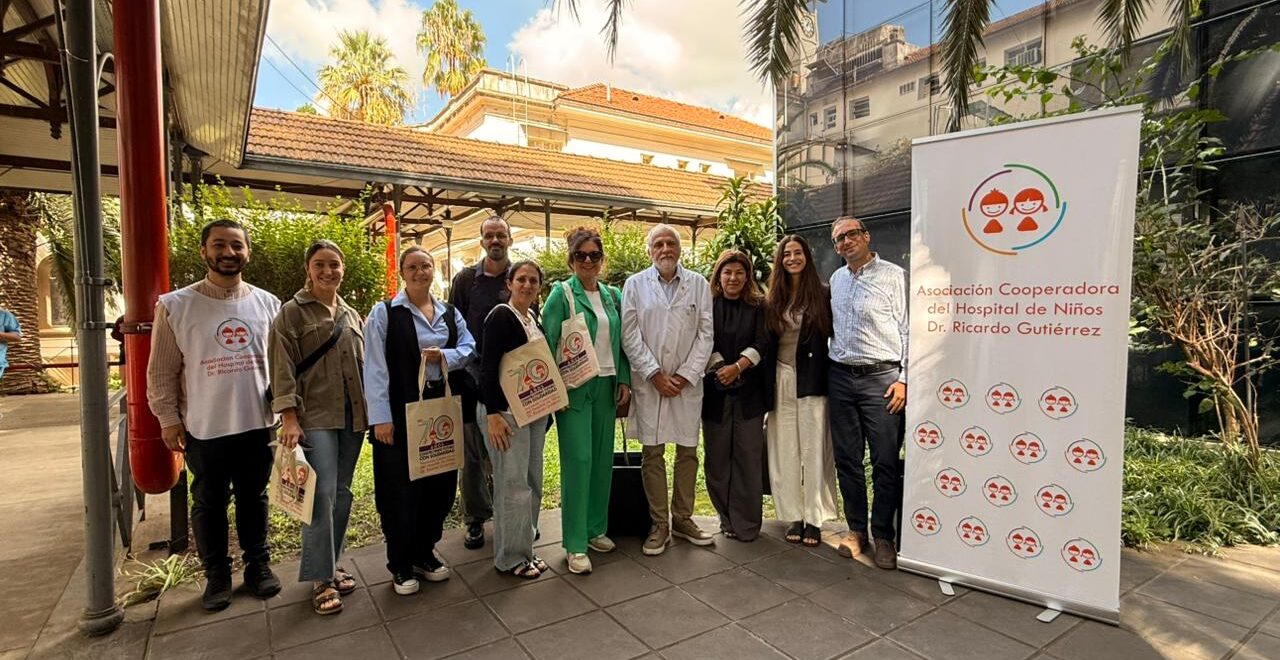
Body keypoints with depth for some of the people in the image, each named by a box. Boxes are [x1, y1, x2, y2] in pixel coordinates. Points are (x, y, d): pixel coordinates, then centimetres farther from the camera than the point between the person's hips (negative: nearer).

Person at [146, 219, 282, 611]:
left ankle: (258, 563, 31)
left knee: (254, 499, 15)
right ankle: (217, 574, 30)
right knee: (209, 504, 13)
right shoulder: (176, 305, -5)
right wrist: (168, 418, -3)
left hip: (258, 424, 2)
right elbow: (162, 371, -1)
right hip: (204, 429, -1)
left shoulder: (267, 304, 1)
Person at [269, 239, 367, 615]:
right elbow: (283, 368, -7)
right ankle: (321, 578, 3)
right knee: (323, 493, -9)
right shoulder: (292, 312, -1)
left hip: (352, 416, 5)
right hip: (315, 417, -5)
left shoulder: (351, 315, 15)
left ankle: (332, 565, 23)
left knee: (342, 493, 10)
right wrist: (289, 417, -15)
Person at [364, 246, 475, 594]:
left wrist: (444, 355, -14)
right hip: (401, 412, -4)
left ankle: (425, 553, 31)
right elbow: (375, 367, -9)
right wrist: (381, 416, -15)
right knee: (401, 488, 4)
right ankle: (401, 565, 22)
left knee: (440, 484, 11)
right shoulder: (384, 312, -4)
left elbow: (469, 350, 7)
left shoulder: (450, 313, 11)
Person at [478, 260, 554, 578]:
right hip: (505, 410, -8)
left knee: (532, 481, 13)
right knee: (512, 484, -1)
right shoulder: (501, 316, -11)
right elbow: (488, 367, -17)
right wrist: (493, 414, -21)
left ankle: (524, 549, 28)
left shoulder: (535, 319, 12)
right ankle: (509, 558, 15)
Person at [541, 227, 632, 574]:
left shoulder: (613, 295, 11)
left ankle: (596, 528, 26)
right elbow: (548, 343, -7)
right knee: (578, 460, -5)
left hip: (606, 385, 5)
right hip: (574, 387, -5)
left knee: (603, 458, 10)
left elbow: (621, 341, 13)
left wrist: (624, 380, 5)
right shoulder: (561, 294, -4)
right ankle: (575, 544, 6)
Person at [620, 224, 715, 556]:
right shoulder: (635, 284, 3)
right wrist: (655, 374, -9)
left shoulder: (699, 284, 6)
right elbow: (630, 335, -2)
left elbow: (705, 334, 2)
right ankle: (659, 524, 15)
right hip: (649, 382, -1)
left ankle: (682, 518, 24)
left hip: (688, 381, 1)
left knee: (688, 451, 8)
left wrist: (686, 375, -7)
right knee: (652, 453, 3)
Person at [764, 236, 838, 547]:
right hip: (781, 379, 3)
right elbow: (766, 342, 9)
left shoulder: (823, 294, 1)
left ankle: (814, 519, 13)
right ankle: (794, 516, 17)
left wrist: (829, 378, -7)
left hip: (812, 379, -2)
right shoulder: (773, 300, 8)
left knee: (813, 449, 2)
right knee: (785, 450, 6)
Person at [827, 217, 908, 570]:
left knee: (886, 461, -1)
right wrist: (829, 366, 12)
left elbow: (908, 330, -5)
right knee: (847, 458, 9)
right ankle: (856, 528, 23)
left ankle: (883, 536, 14)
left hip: (881, 378, -5)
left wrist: (904, 379, -10)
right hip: (840, 378, 5)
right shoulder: (836, 279, 14)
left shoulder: (893, 276, -2)